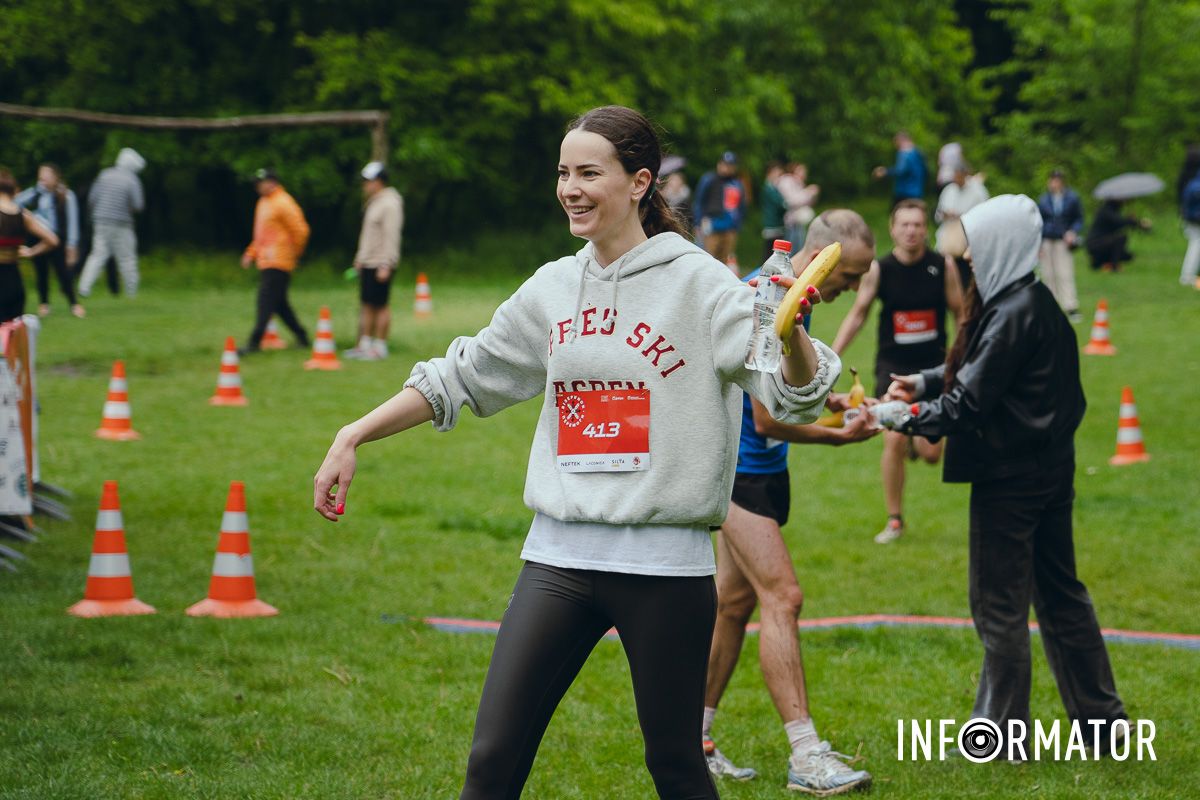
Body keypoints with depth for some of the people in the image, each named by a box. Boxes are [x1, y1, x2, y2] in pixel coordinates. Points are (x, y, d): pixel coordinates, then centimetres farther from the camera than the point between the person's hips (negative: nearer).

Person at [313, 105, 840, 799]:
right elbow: (461, 378, 19)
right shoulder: (553, 288, 10)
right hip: (559, 555, 4)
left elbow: (793, 394, -16)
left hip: (664, 560, -4)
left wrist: (790, 330, -38)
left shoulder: (699, 284, -6)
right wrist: (353, 438, 13)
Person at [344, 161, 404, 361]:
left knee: (380, 305, -5)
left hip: (380, 265, -9)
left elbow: (391, 237, -20)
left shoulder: (390, 204, -14)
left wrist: (385, 266, -23)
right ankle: (364, 345, 15)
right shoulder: (373, 202, 16)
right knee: (367, 305, 10)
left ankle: (380, 347, 0)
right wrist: (360, 257, 23)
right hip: (367, 263, 9)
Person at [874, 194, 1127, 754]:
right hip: (1050, 470, 10)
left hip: (1010, 477, -10)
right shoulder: (1035, 302, 10)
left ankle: (1000, 730, 9)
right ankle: (1101, 717, 22)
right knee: (1059, 593, 16)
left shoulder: (1014, 314, -20)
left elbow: (967, 406, -20)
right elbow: (981, 373, 17)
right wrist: (925, 380, 4)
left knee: (999, 605, 1)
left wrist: (895, 414, -12)